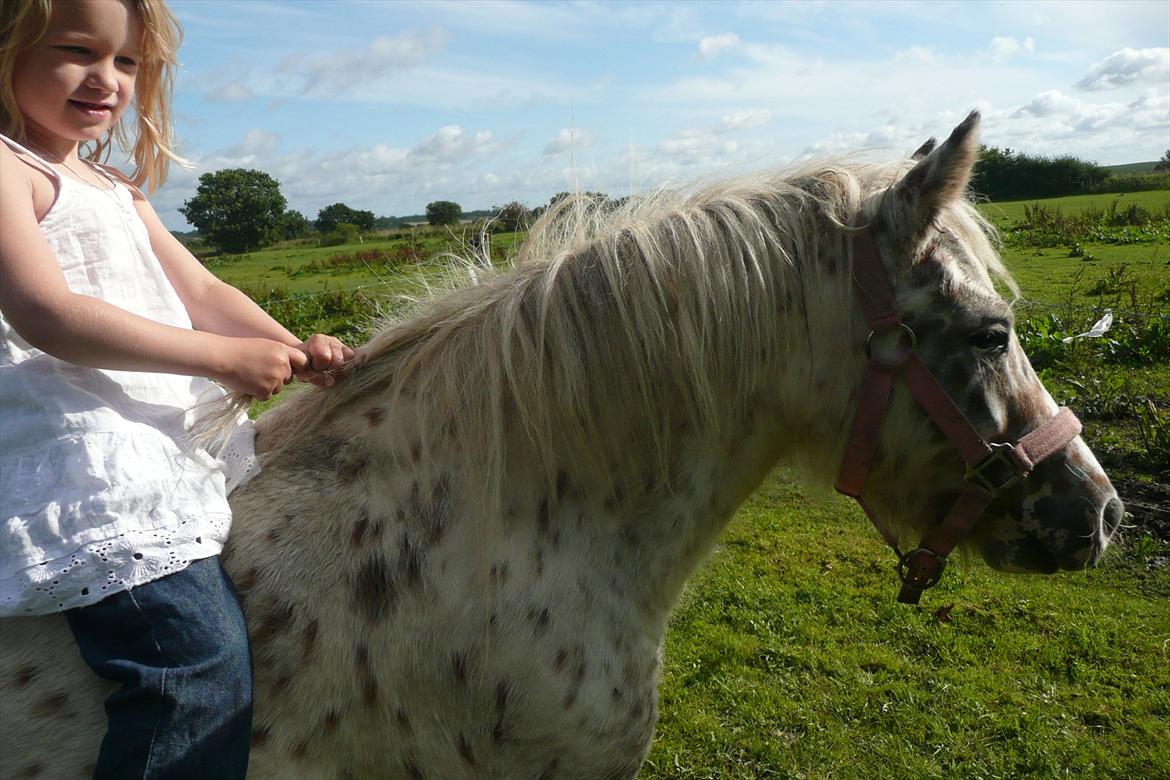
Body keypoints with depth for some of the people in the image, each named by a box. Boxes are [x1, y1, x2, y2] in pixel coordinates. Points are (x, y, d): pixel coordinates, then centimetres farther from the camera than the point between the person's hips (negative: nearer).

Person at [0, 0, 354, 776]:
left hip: (156, 449, 9)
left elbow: (201, 290, 14)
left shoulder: (115, 189, 22)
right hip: (79, 461, -9)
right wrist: (224, 356, -21)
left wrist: (294, 351, -4)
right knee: (203, 656, -17)